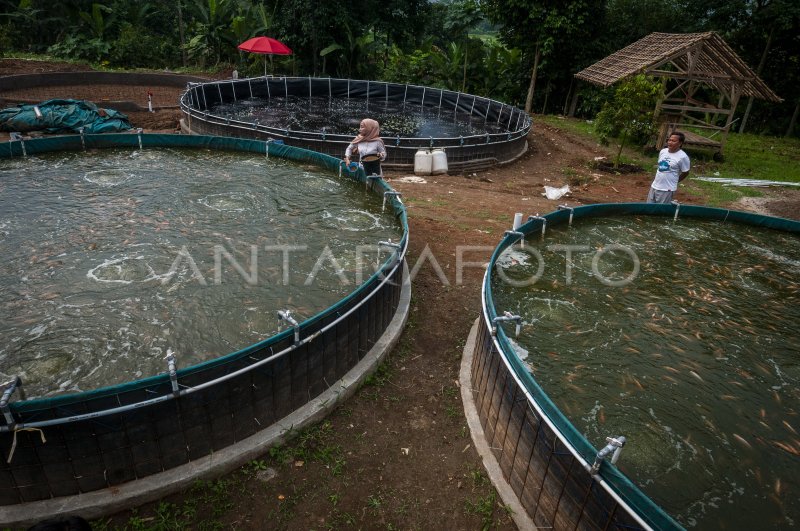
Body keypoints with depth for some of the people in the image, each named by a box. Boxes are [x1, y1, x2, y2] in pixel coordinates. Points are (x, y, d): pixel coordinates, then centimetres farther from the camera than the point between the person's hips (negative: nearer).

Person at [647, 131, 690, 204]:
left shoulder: (683, 157, -14)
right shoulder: (663, 151, 5)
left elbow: (685, 173, -4)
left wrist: (674, 181, 6)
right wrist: (661, 179, 15)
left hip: (667, 189, -6)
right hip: (654, 186, 6)